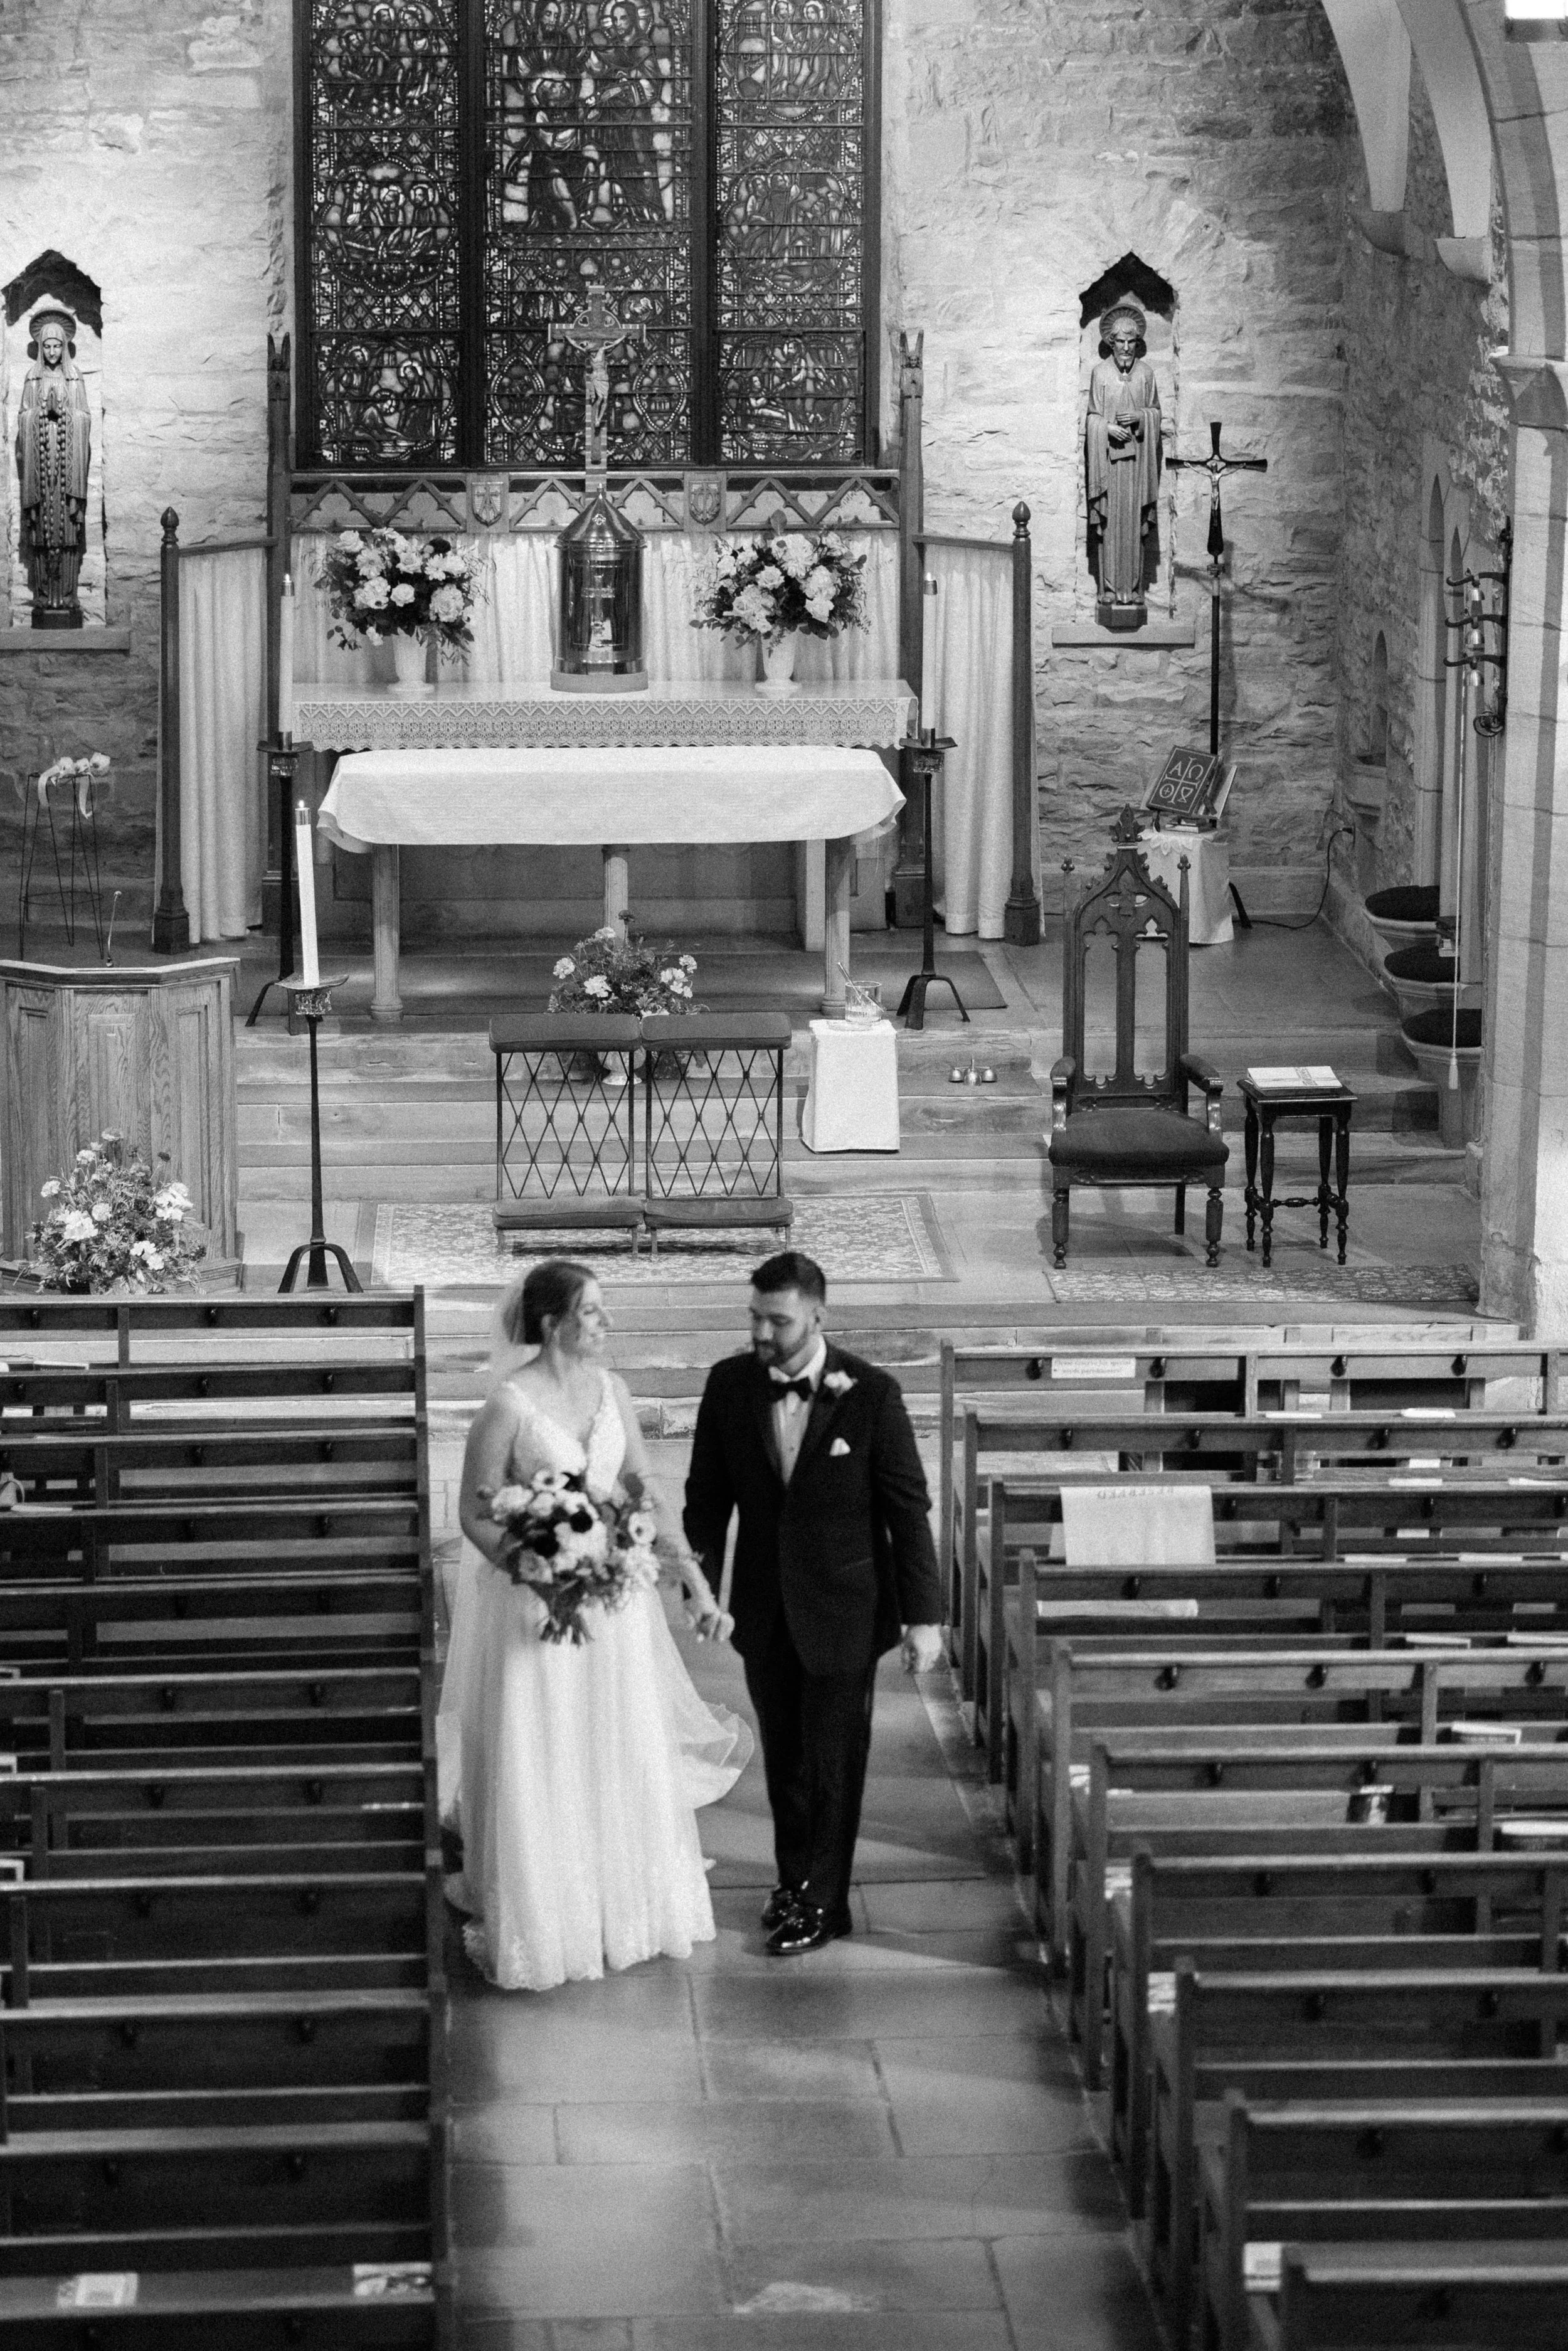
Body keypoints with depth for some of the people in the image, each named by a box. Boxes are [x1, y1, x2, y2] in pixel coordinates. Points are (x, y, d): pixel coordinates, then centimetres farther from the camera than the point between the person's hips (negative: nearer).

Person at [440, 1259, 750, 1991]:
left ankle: (625, 1908, 32)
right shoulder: (510, 1404, -16)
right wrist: (533, 1582, -24)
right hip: (538, 1599, -6)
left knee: (623, 1758, 15)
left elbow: (647, 1493, 6)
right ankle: (540, 1923, 18)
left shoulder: (611, 1391, 1)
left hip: (616, 1594, 6)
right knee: (542, 1769, 3)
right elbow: (475, 1514, -12)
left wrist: (696, 1581, 0)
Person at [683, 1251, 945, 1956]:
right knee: (782, 1753, 16)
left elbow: (908, 1508, -10)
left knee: (832, 1759, 4)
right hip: (764, 1608, 3)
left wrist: (923, 1615, -10)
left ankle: (824, 1902, 18)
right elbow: (707, 1494, 4)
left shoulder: (871, 1394, -15)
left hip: (843, 1607, -3)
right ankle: (794, 1878, 34)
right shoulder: (729, 1385, -6)